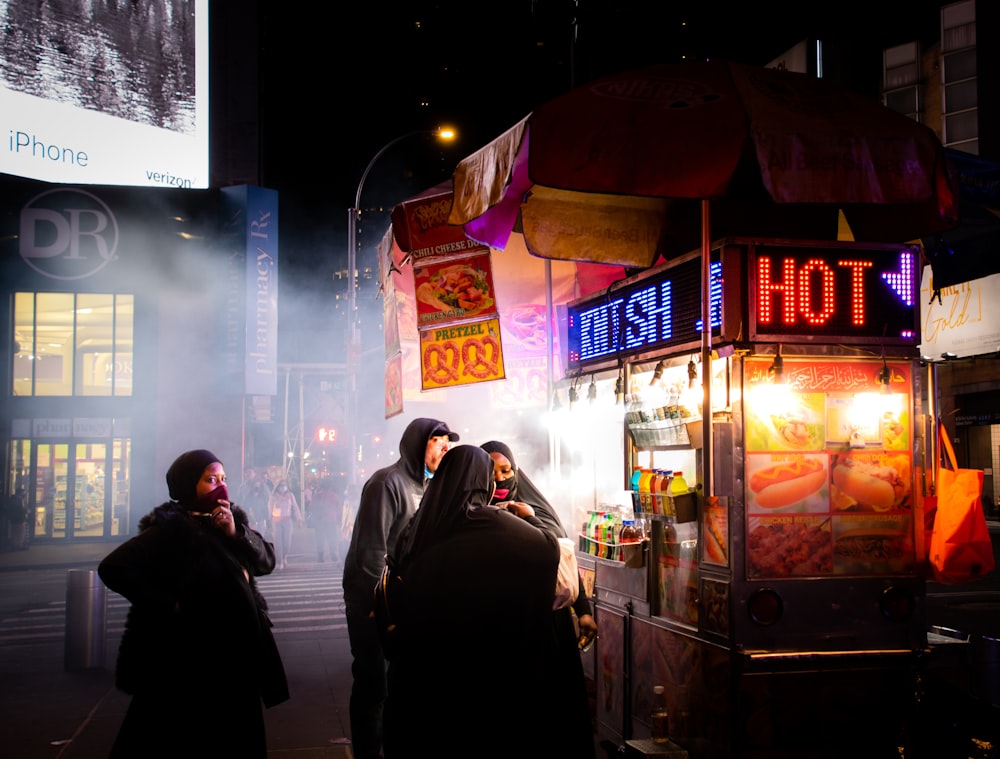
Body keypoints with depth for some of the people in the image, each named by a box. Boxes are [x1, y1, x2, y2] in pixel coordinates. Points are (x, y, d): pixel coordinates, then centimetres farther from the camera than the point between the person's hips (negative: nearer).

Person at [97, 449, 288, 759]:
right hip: (188, 659, -7)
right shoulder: (171, 530, -13)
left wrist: (236, 534, -16)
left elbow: (266, 560, 1)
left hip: (235, 653, 7)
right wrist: (169, 605, -16)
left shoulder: (231, 521, 8)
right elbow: (112, 568, -20)